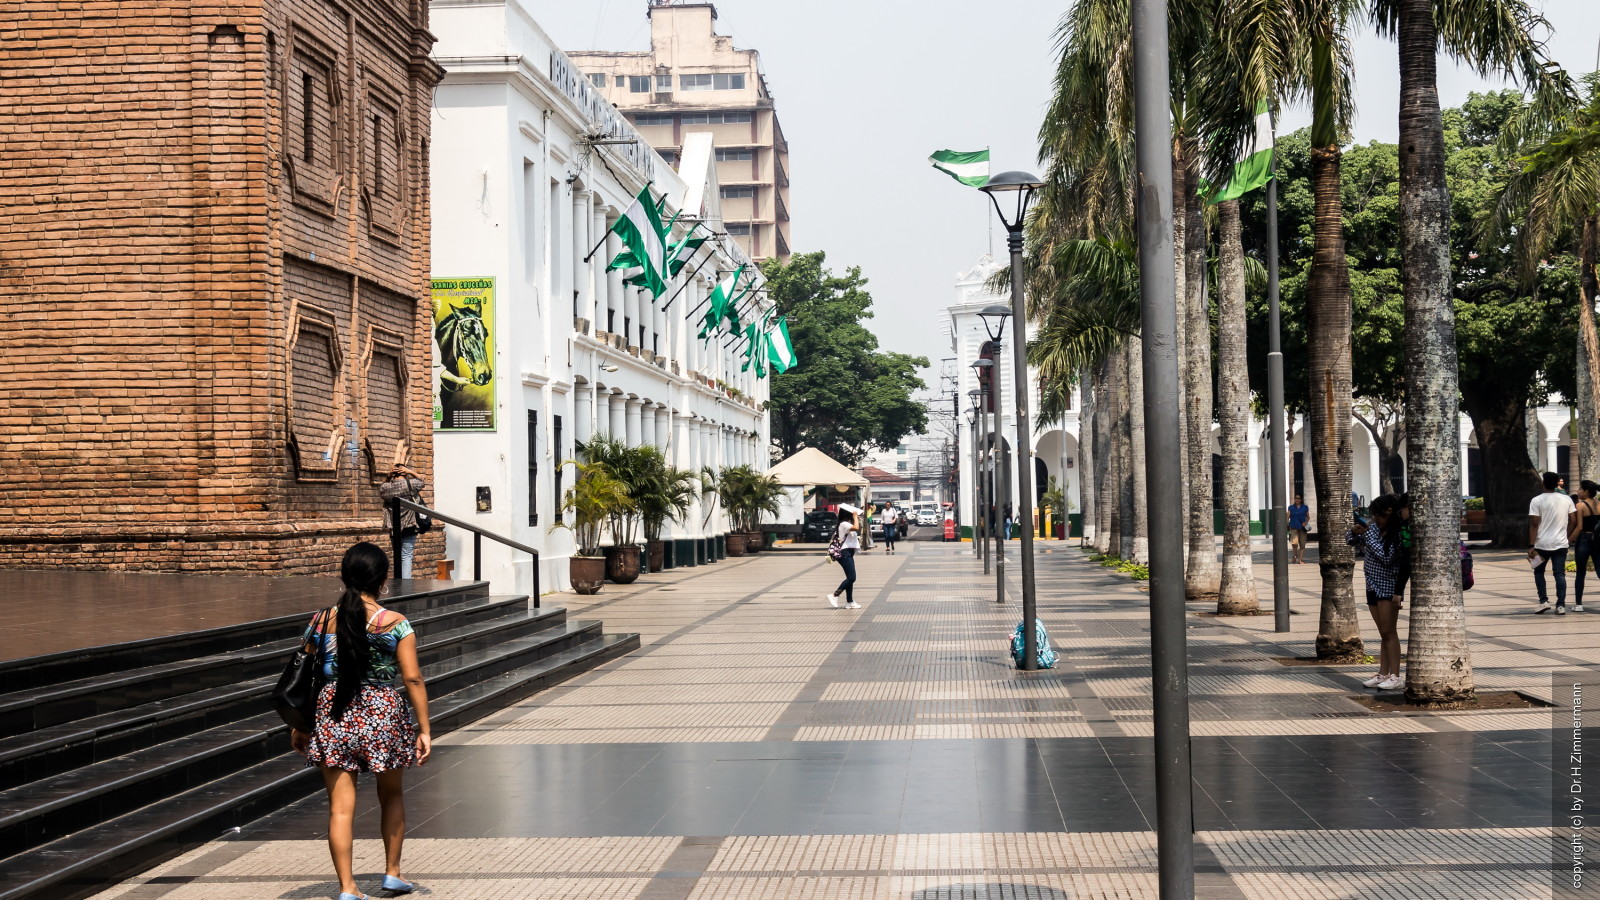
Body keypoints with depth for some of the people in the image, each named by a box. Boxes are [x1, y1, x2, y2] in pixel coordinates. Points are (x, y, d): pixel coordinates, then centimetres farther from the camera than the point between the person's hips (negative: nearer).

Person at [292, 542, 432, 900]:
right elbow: (412, 678, -10)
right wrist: (424, 730, -6)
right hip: (384, 713, -1)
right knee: (391, 796, 20)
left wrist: (300, 726, 14)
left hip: (333, 717, 1)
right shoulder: (396, 624, -8)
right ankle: (392, 871, 28)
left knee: (341, 806, 4)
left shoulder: (321, 622, 0)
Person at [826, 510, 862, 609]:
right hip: (844, 553, -10)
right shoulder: (844, 524, -12)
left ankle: (850, 602, 10)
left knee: (850, 578, 9)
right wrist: (855, 516, -14)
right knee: (851, 578, -14)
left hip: (849, 554, 10)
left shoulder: (847, 524, 18)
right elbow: (856, 528, -25)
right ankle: (834, 596, -12)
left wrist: (855, 517, 14)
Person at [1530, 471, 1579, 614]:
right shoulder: (1566, 499, 3)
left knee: (1539, 572, 14)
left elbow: (1534, 524, -10)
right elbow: (1573, 521, 4)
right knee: (1560, 574, 5)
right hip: (1561, 543, 2)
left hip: (1542, 544, -2)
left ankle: (1543, 601, 5)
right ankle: (1561, 605, -2)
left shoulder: (1537, 501, -7)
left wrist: (1531, 546, -10)